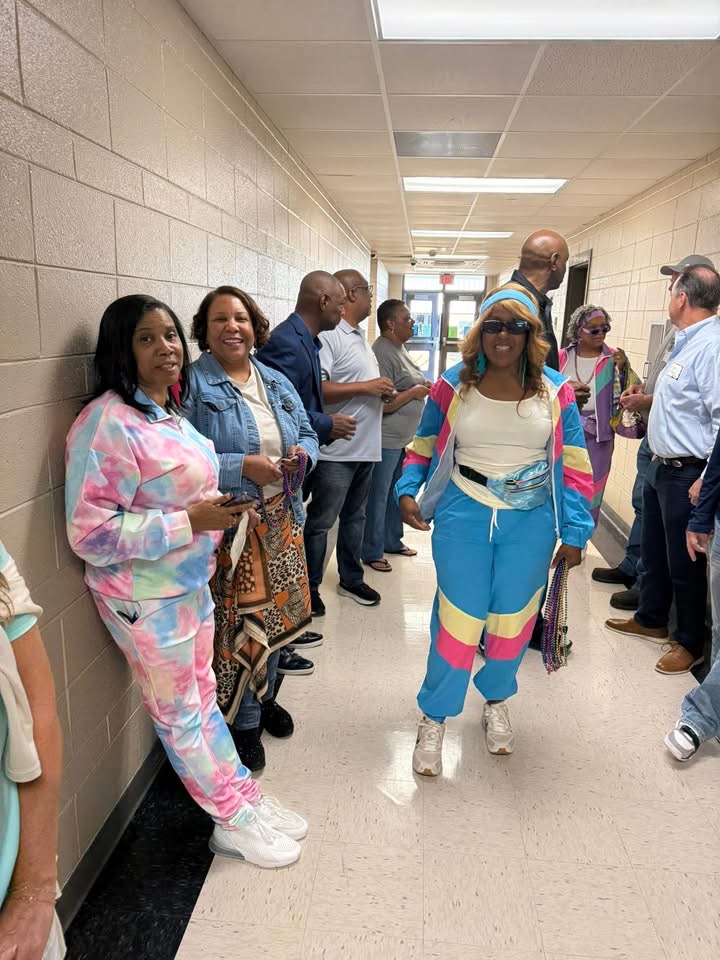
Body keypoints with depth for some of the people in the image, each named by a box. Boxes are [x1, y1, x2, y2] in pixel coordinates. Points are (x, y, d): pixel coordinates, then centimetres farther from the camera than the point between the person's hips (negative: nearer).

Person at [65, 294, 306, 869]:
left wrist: (217, 511, 3)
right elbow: (90, 533, -25)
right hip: (146, 598, -8)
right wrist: (191, 522, -25)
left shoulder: (168, 411, 5)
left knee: (202, 699, 21)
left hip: (191, 582, 8)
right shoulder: (108, 424, -23)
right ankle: (234, 822, 28)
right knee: (180, 714, 11)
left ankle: (246, 799, 36)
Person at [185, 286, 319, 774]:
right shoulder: (192, 385, -10)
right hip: (228, 527, -6)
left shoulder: (277, 383, 11)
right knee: (241, 624, 0)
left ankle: (265, 697, 42)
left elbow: (307, 434, 16)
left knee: (275, 615, 17)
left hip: (280, 521, 7)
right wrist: (242, 467, -24)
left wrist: (303, 454, -7)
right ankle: (244, 723, 23)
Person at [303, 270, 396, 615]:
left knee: (354, 516, 19)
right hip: (337, 450, -9)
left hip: (365, 447, 9)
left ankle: (351, 579, 32)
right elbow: (316, 390, -26)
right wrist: (366, 387, -22)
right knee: (321, 521, 4)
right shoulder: (329, 336, -15)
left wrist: (383, 392, 7)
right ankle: (310, 587, 17)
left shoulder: (360, 337, 17)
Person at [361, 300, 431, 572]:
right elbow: (382, 403, -25)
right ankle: (372, 552, 13)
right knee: (378, 497, 2)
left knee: (396, 493, 20)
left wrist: (422, 385, 9)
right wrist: (415, 392, -16)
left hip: (403, 438, 10)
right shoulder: (383, 353, -19)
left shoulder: (398, 348, 12)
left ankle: (393, 541, 34)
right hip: (387, 439, -10)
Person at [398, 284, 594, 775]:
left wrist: (574, 533, -2)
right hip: (463, 517, -1)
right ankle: (435, 719, 23)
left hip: (530, 524, 1)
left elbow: (574, 468, 1)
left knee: (512, 621, 15)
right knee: (458, 620, 2)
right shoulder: (453, 386, -2)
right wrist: (407, 491, -9)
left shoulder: (555, 391, -2)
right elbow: (422, 448, 8)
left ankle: (497, 701, 42)